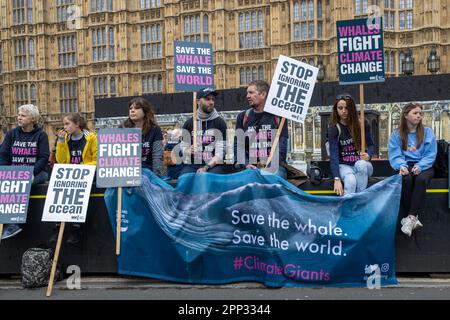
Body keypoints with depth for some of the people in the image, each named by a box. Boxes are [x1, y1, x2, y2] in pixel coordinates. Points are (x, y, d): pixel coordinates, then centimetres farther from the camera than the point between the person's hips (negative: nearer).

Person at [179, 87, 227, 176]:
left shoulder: (220, 122, 4)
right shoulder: (189, 122, 13)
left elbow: (220, 153, -5)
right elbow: (183, 147, 15)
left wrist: (206, 168, -17)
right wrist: (189, 151, -9)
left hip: (214, 165, -2)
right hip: (192, 164, 2)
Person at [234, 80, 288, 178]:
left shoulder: (277, 117, 7)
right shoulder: (242, 117, 14)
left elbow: (282, 144, 0)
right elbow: (238, 145, 6)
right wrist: (245, 165, -11)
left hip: (273, 165, -1)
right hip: (249, 165, 1)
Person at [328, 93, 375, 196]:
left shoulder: (362, 124, -1)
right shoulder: (334, 128, -8)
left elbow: (371, 145, 9)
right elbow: (333, 155, -17)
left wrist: (368, 155, -17)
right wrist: (337, 179, -29)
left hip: (362, 165, 2)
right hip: (344, 166, -1)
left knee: (361, 164, -35)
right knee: (350, 181, -34)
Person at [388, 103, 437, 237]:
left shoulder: (427, 132, 7)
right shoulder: (396, 134, 7)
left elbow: (430, 154, 0)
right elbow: (394, 155, -2)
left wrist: (420, 166, -19)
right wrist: (401, 166, -23)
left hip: (423, 166, 0)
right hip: (405, 166, 0)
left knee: (422, 178, -35)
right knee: (406, 179, -35)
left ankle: (410, 217, -37)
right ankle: (414, 218, -30)